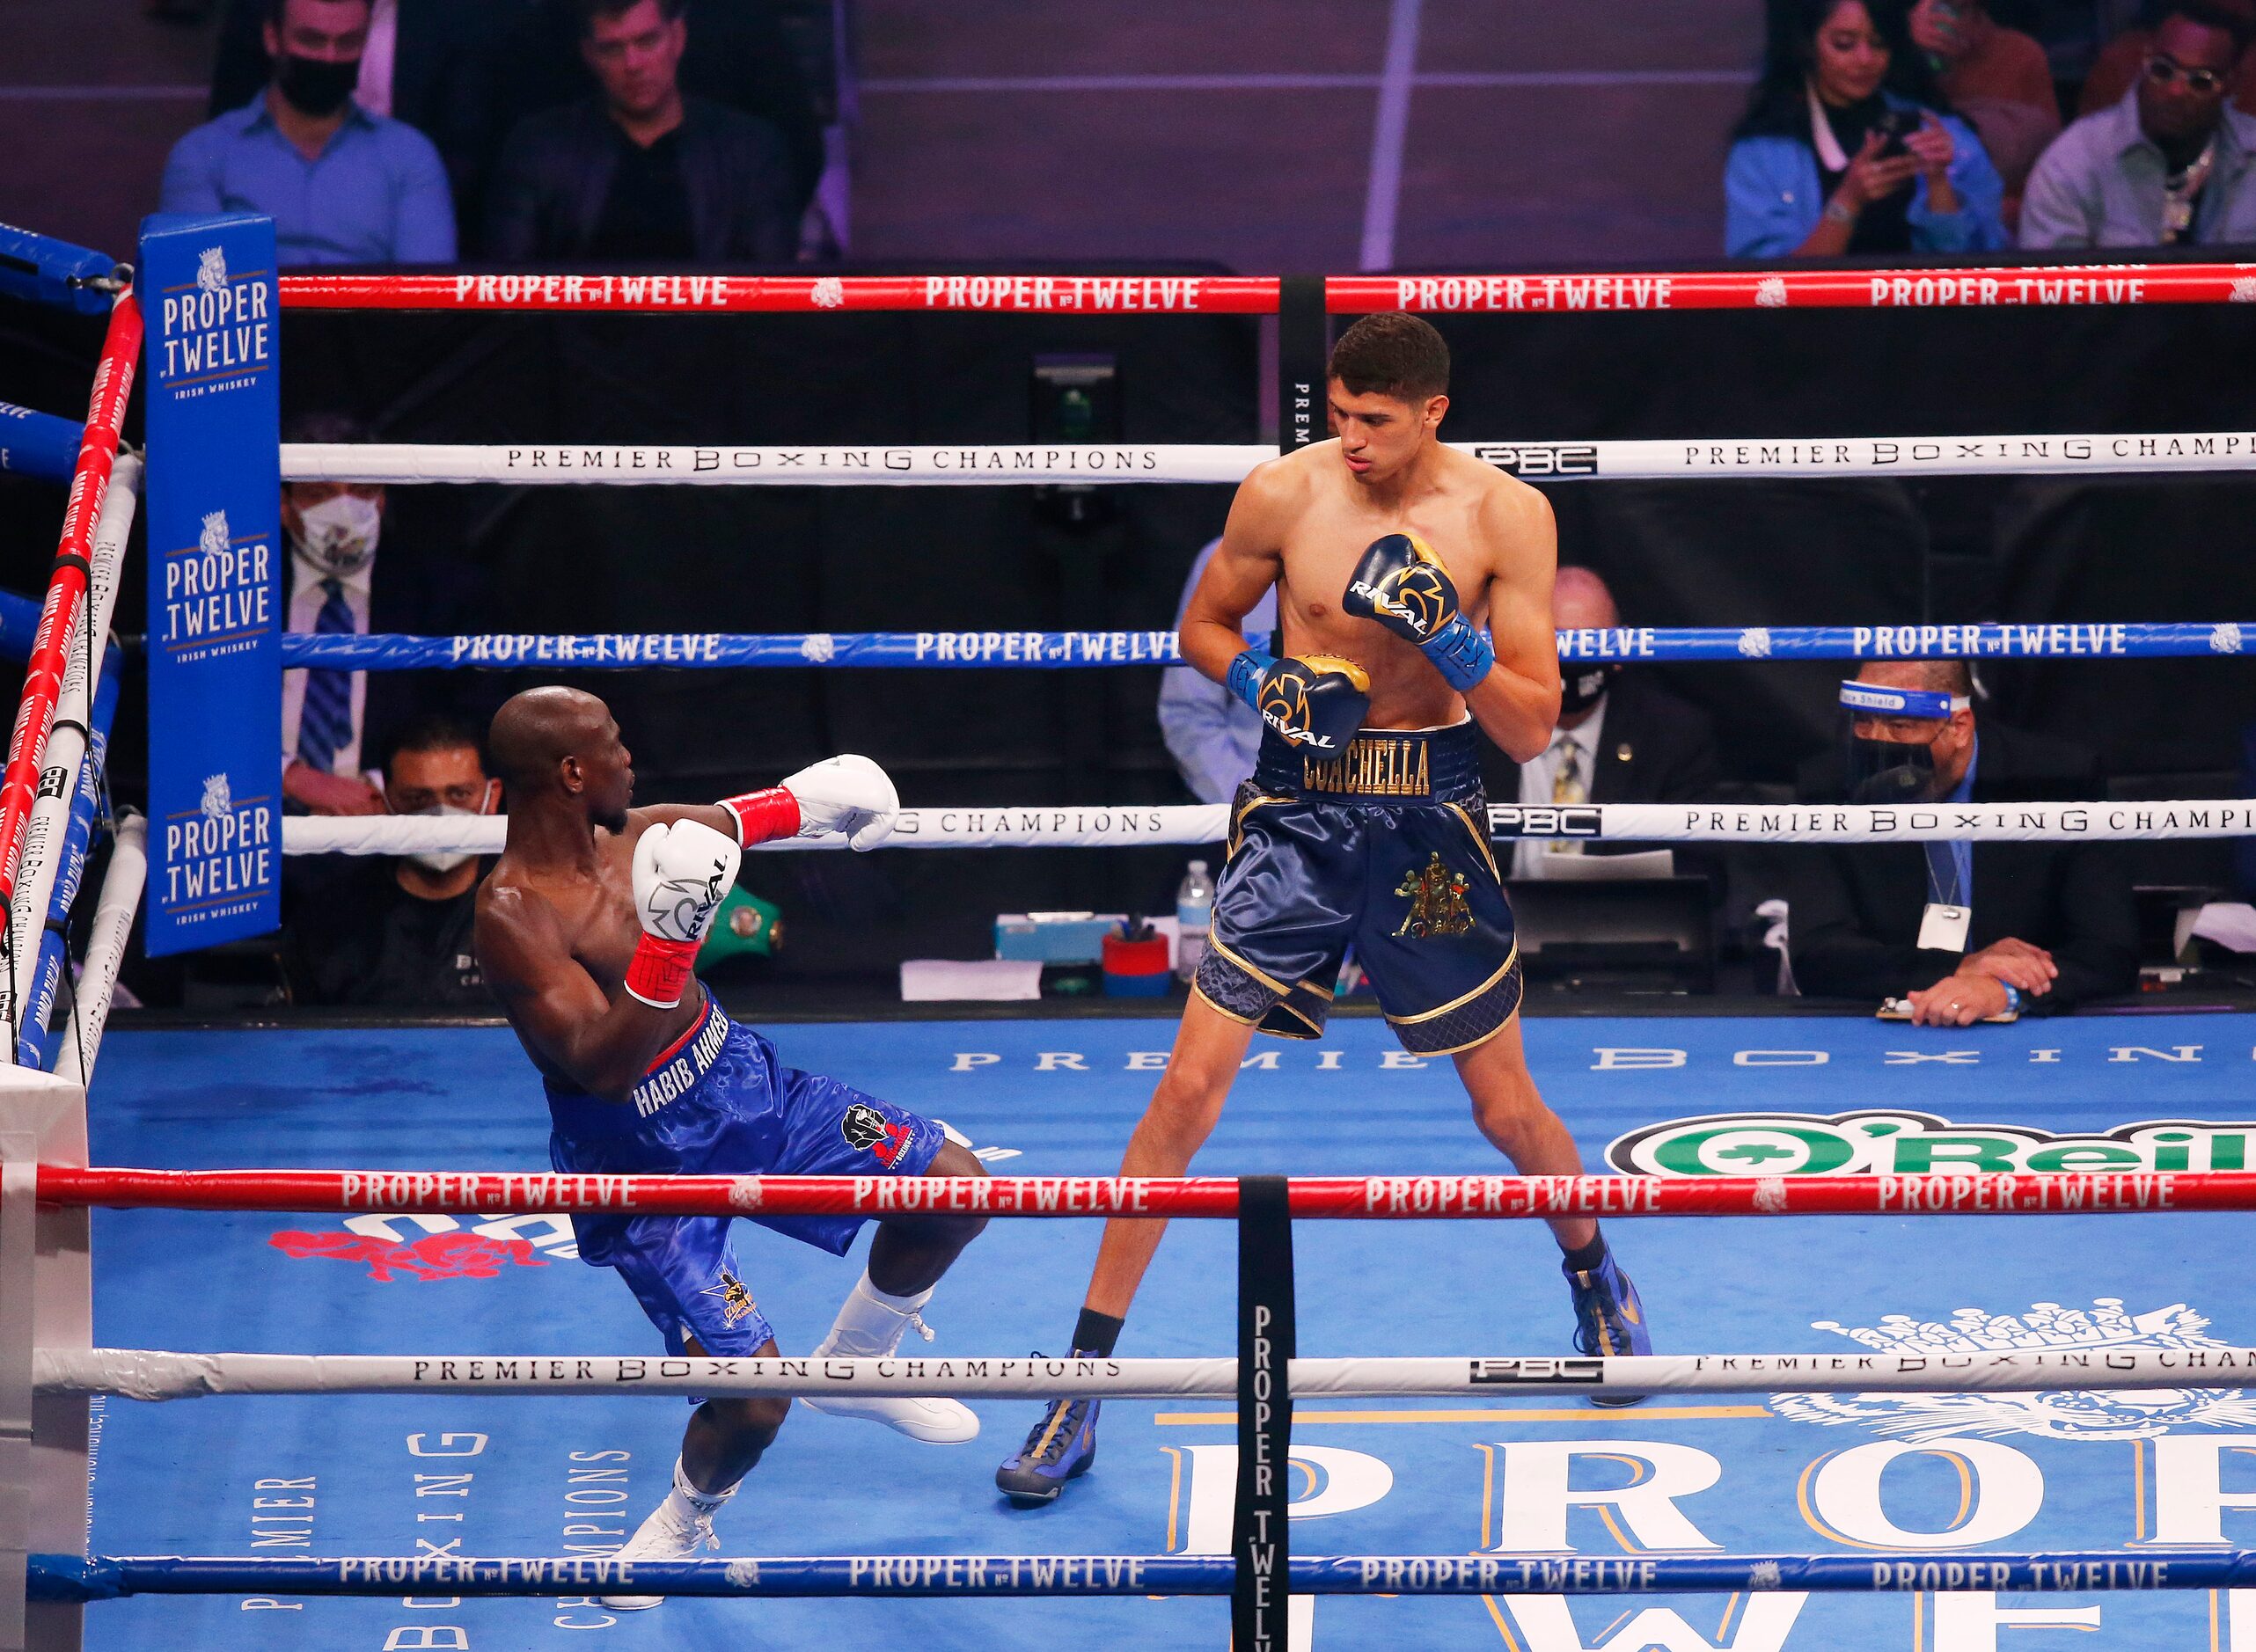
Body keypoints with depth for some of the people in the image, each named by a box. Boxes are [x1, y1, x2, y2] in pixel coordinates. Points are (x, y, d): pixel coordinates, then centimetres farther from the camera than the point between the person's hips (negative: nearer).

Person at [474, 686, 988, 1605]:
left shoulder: (626, 837, -4)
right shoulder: (514, 916, -28)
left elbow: (714, 825, 22)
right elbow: (603, 1068, -35)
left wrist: (797, 804, 28)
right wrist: (669, 942, -43)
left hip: (739, 1080, 8)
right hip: (642, 1164, -8)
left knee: (956, 1189, 5)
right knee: (752, 1400, -16)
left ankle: (852, 1369, 31)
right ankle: (682, 1523, 19)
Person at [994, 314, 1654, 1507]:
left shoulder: (1505, 516, -10)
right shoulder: (1282, 495, -8)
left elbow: (1532, 729, -9)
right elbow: (1203, 628, 9)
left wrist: (1444, 633, -26)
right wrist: (1267, 683, -12)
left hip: (1429, 823, 0)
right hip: (1298, 811, 0)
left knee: (1506, 1109, 11)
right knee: (1188, 1089, -8)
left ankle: (1596, 1281, 44)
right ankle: (1082, 1385, -3)